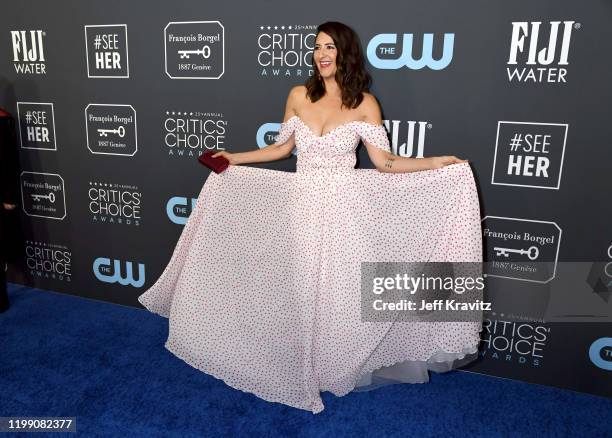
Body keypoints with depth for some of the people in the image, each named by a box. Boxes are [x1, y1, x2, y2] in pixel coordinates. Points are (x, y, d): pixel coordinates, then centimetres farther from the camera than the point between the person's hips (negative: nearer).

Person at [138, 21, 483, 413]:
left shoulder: (364, 104, -3)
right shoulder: (298, 96, 4)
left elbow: (384, 163, -6)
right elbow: (282, 148, 14)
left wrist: (441, 163, -14)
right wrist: (235, 159, 15)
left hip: (342, 211, -2)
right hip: (300, 207, 3)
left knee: (339, 290, 5)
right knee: (300, 288, 10)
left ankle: (338, 368, 29)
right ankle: (304, 368, 32)